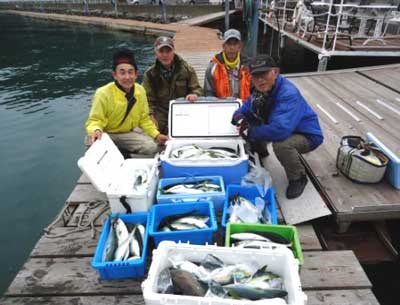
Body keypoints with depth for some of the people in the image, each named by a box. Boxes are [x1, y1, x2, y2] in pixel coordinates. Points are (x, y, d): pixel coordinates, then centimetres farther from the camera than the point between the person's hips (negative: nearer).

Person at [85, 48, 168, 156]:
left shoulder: (140, 91, -6)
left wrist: (156, 134, -6)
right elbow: (95, 120, -19)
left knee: (152, 147, -17)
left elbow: (144, 118, 5)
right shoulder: (103, 93, -20)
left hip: (127, 133, 4)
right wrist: (96, 130, -43)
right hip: (106, 134, -4)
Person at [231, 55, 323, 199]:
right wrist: (239, 118, -20)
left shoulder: (288, 94, -31)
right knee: (250, 123, -4)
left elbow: (280, 130, -43)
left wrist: (250, 133, -31)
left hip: (307, 136, -7)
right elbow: (243, 110, 5)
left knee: (281, 144, -37)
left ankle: (298, 178, -9)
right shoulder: (261, 91, -6)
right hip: (283, 129, 7)